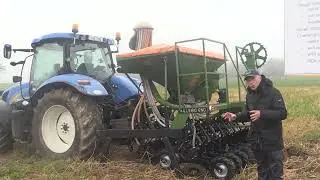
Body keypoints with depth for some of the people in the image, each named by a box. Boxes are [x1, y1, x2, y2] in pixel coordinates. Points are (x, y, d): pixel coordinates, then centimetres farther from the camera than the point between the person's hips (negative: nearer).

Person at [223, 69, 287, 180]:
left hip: (272, 140, -7)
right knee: (261, 168, 22)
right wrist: (236, 117, -1)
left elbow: (283, 113, -22)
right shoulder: (249, 95, 8)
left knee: (275, 171, 3)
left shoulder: (273, 92, -15)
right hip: (256, 139, 7)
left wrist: (262, 114, -34)